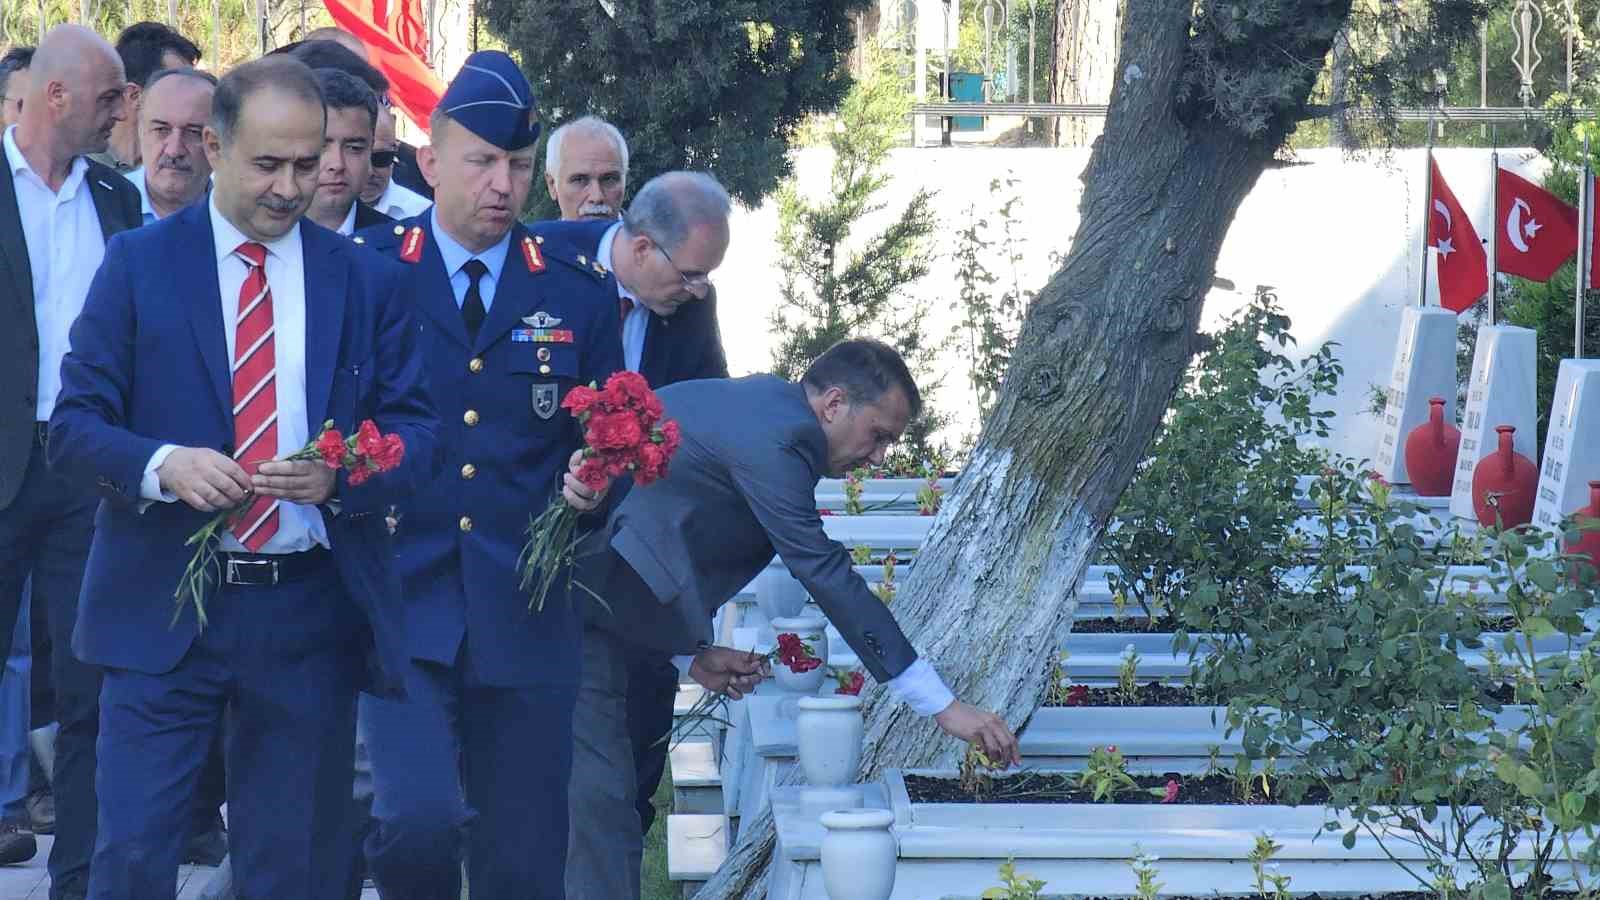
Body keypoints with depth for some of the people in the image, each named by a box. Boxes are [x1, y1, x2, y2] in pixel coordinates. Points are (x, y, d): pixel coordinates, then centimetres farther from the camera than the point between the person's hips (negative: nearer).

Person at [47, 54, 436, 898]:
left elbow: (417, 432, 4)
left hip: (310, 621, 2)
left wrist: (340, 478, -16)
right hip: (163, 609, -2)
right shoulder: (139, 264, 2)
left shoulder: (370, 281, 6)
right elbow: (73, 426, -1)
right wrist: (161, 465, -21)